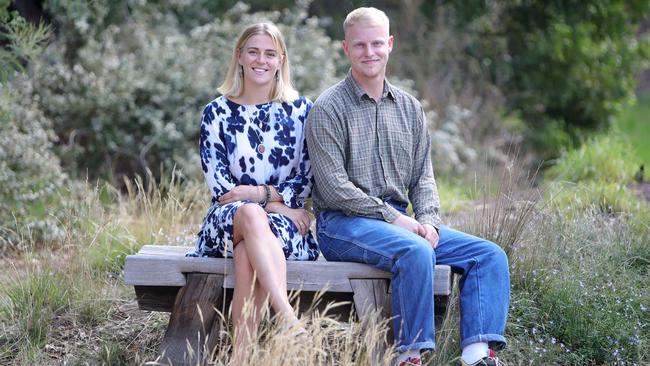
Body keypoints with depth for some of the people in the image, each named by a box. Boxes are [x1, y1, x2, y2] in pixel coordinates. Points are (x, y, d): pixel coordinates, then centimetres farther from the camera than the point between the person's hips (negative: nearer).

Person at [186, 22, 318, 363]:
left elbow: (305, 182, 4)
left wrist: (256, 192, -10)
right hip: (226, 221, 0)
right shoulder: (216, 112, 9)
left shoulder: (301, 110, 10)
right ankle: (290, 321, -53)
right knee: (250, 213, -38)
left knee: (247, 254, -36)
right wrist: (277, 203, -9)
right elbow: (219, 186, 0)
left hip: (287, 225, 0)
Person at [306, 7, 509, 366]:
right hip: (343, 222, -7)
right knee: (416, 252, -36)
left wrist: (428, 221, -5)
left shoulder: (409, 108, 16)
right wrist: (393, 218, -15)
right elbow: (333, 188, -11)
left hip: (399, 221, 7)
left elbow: (423, 177, 15)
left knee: (489, 255, -10)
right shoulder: (328, 108, -3)